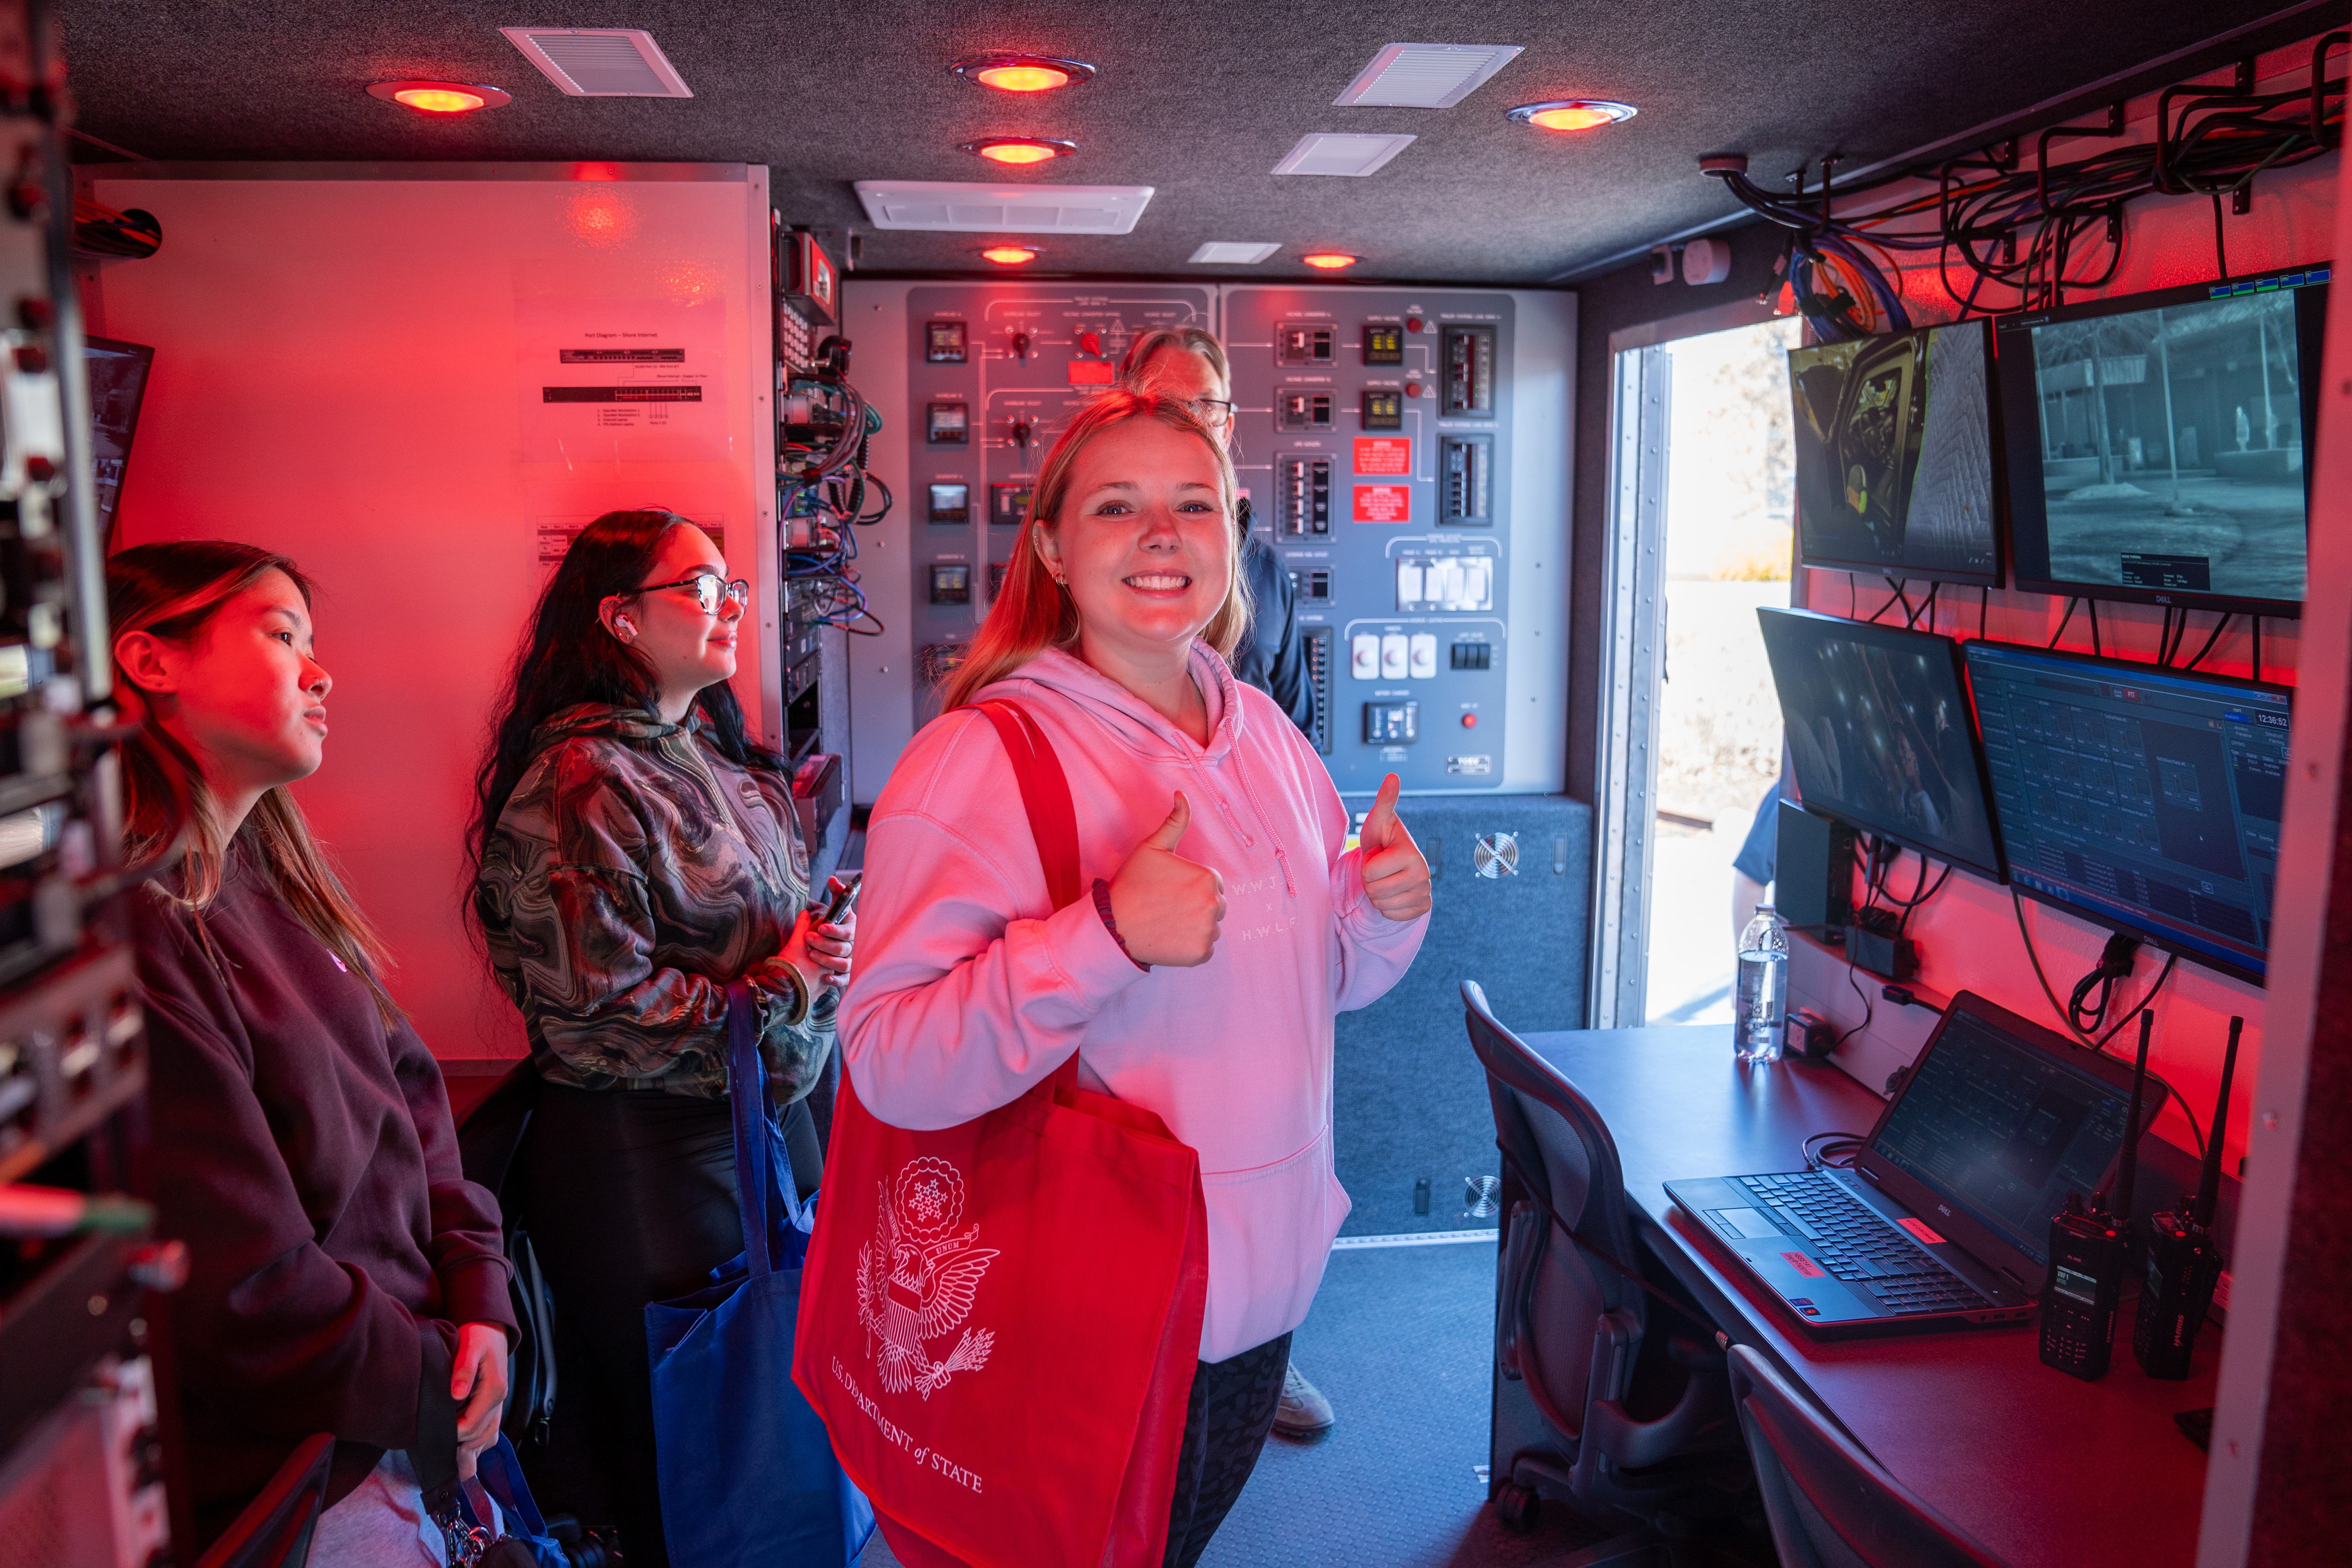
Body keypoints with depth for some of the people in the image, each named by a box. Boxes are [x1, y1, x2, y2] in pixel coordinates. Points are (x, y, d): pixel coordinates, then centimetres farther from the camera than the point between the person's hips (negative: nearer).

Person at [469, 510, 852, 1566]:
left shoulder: (713, 753, 11)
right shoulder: (581, 785, -18)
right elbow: (605, 1000, -22)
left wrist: (819, 944, 3)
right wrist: (785, 983, -16)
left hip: (756, 1121, 8)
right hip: (638, 1152, -8)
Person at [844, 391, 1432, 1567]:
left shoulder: (1265, 734, 3)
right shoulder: (978, 762, -20)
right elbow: (888, 1062, -26)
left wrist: (1385, 910, -6)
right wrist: (1108, 937, -36)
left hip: (1268, 1267, 7)